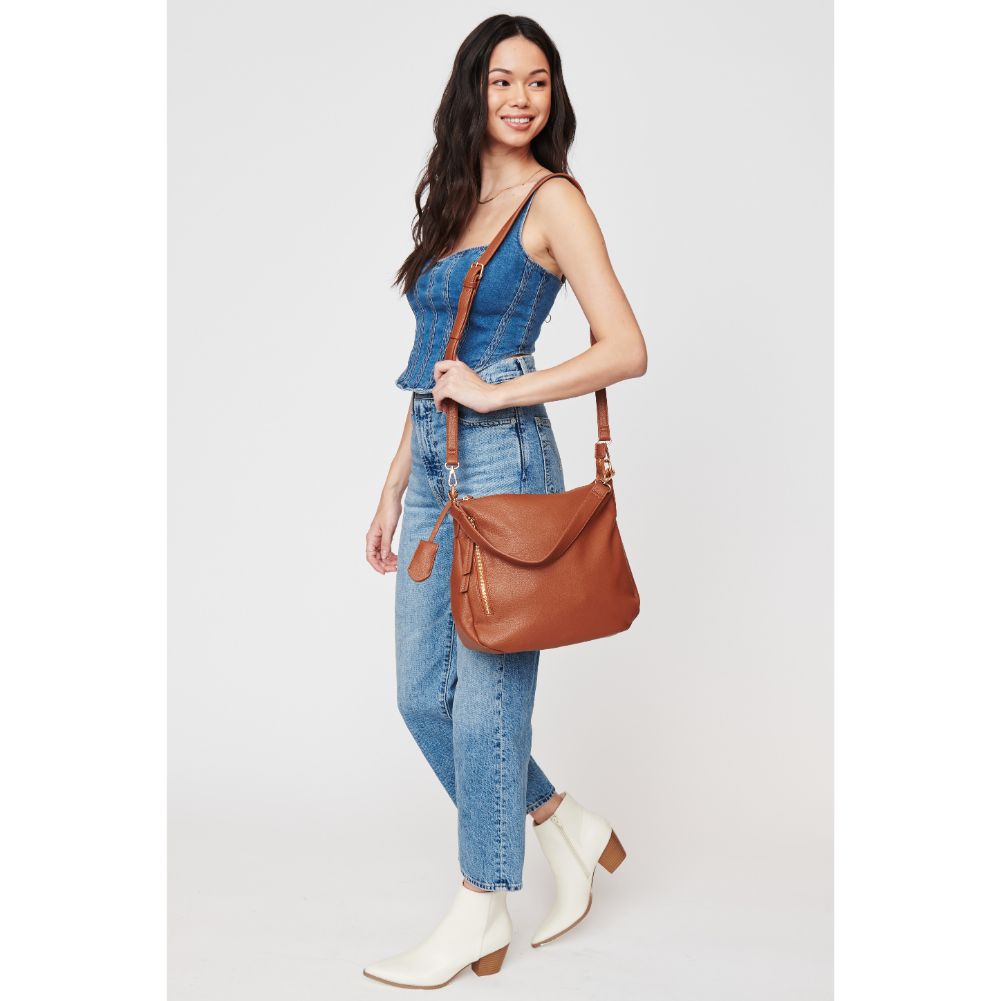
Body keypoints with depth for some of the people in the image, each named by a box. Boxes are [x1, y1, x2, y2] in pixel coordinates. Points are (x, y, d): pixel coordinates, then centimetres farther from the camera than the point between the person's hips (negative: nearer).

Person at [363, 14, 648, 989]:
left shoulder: (554, 202, -4)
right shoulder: (455, 201, 17)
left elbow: (627, 350, -13)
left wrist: (496, 391, -13)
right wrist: (394, 484, 16)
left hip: (502, 459, -8)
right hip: (434, 464, 8)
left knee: (485, 689, 1)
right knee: (422, 695, 10)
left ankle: (481, 915, 18)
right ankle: (568, 829, 28)